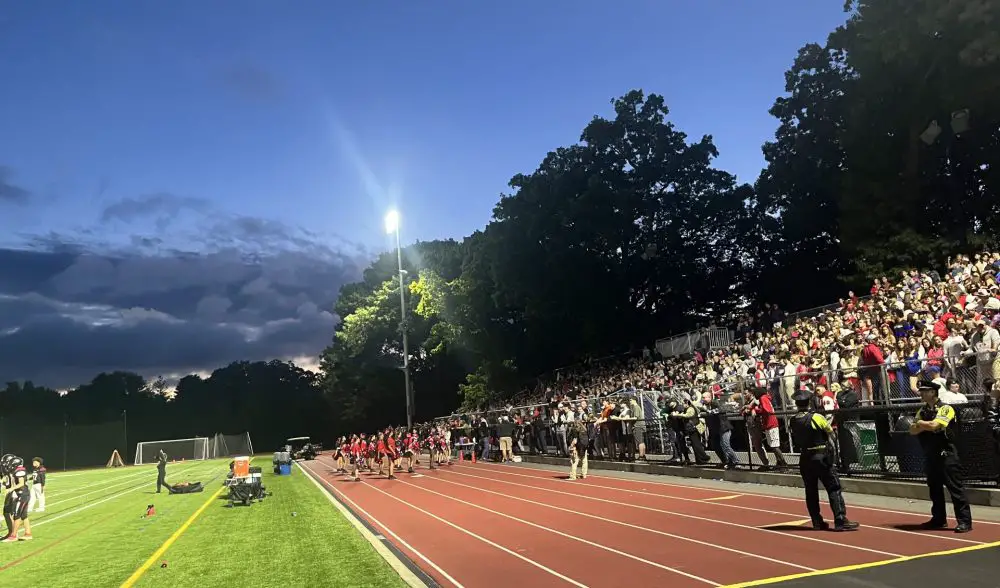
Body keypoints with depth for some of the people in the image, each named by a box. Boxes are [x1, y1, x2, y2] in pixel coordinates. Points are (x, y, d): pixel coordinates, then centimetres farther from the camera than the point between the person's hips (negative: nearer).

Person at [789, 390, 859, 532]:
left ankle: (817, 522, 15)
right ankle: (840, 520, -7)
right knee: (834, 488, -1)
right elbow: (831, 433, 1)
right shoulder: (816, 417, -12)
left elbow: (795, 441, 6)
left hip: (805, 459, 5)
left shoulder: (793, 421, 1)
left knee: (811, 491, 11)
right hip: (822, 457, -5)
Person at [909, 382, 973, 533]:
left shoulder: (946, 409, -10)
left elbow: (933, 425, -24)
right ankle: (939, 519, 24)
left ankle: (965, 521, -3)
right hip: (930, 455, 8)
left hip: (946, 454, -8)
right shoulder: (922, 410, 12)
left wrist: (921, 423, -6)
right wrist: (925, 425, -14)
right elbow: (913, 430, 4)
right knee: (934, 488, 14)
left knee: (956, 488, -7)